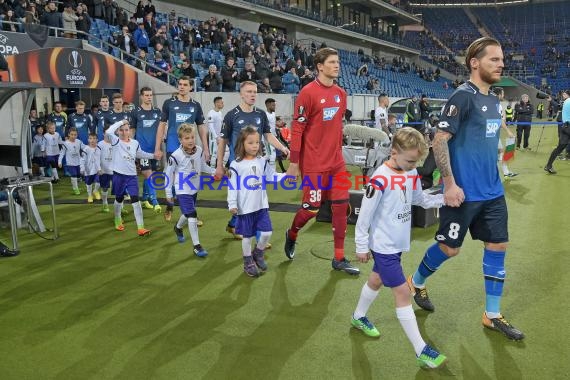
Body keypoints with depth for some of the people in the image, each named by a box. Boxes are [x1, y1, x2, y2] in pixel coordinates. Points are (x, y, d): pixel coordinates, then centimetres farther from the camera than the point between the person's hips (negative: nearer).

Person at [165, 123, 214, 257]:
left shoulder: (199, 151, -8)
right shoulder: (176, 156, -21)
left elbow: (203, 166, 10)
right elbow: (168, 174, -11)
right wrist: (168, 193, -6)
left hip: (194, 189, 6)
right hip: (183, 191, -6)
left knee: (188, 214, 23)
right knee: (192, 216, -13)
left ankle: (178, 227, 55)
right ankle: (197, 246, -5)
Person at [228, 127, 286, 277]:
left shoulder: (262, 162, 4)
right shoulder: (236, 165, -8)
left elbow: (272, 176, 7)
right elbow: (232, 186, -8)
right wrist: (232, 204, -12)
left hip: (261, 205, 4)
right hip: (245, 208, -4)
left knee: (266, 233, 3)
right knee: (247, 236, 7)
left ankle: (258, 254, 30)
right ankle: (248, 262, 25)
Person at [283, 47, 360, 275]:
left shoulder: (341, 93, 9)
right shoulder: (308, 92, -11)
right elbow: (297, 128, -12)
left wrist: (338, 152, 16)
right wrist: (293, 162, -13)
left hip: (336, 161, 7)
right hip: (314, 163, -6)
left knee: (341, 206, 5)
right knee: (312, 208, 1)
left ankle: (339, 259, 16)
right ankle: (291, 235, 33)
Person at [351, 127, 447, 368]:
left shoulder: (412, 174, 0)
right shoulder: (381, 179, -24)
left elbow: (421, 200, 14)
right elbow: (365, 215, -19)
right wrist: (362, 247, -13)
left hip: (397, 243, 8)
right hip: (383, 245, -8)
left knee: (376, 280, 24)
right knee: (402, 292, -5)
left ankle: (358, 317, 47)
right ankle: (421, 351, 2)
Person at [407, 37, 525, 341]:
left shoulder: (494, 100, 11)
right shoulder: (463, 96, -15)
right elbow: (439, 140, -19)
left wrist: (491, 179, 19)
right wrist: (450, 184, -20)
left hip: (492, 191, 8)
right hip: (464, 192, -8)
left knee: (498, 246, 9)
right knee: (449, 248, 4)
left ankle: (492, 315, 21)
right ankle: (416, 282, 33)